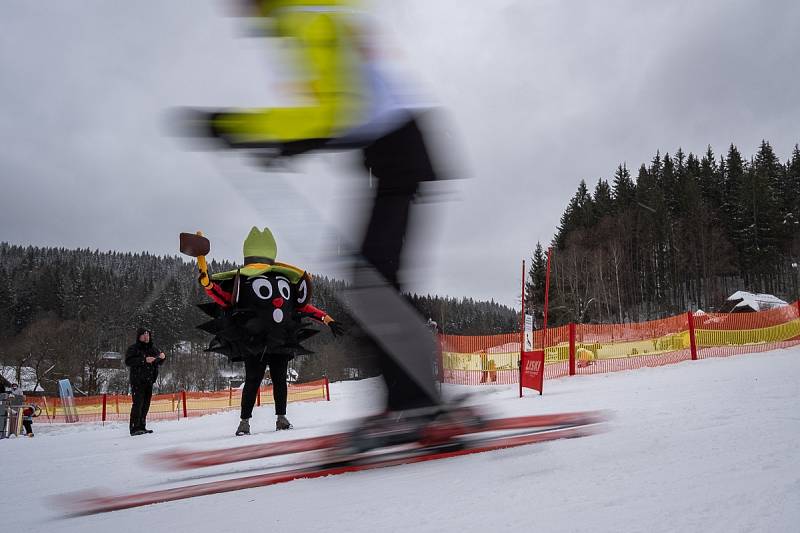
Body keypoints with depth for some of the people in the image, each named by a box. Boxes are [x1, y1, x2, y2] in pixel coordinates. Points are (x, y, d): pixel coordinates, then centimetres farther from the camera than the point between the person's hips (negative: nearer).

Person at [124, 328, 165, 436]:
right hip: (137, 381, -6)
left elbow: (159, 363, 22)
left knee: (146, 404, 9)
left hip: (149, 382, 6)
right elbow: (128, 361, -16)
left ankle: (142, 427, 16)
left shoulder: (153, 349, 15)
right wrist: (144, 360, -23)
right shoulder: (133, 348, -2)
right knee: (138, 403, -12)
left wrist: (162, 357, -2)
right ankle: (134, 428, -13)